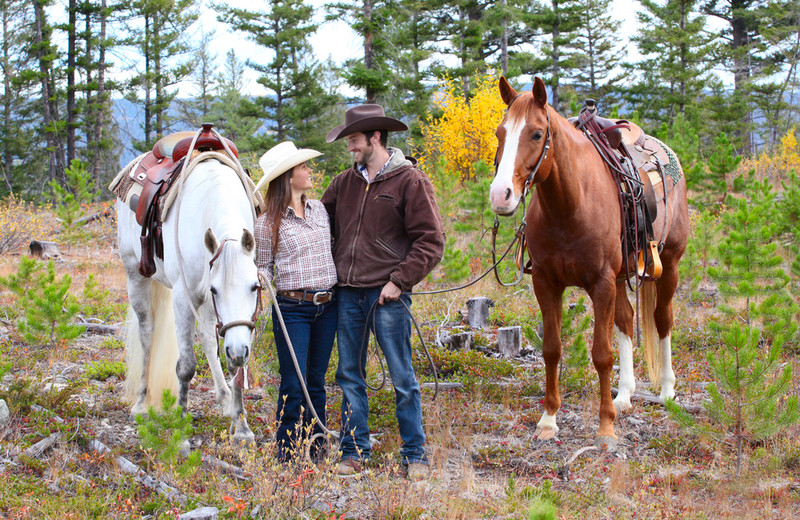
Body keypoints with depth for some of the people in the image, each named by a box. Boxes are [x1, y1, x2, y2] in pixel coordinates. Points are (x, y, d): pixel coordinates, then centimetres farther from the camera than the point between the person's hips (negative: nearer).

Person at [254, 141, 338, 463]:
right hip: (292, 308, -5)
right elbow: (263, 266, 1)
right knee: (294, 387, -6)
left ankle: (317, 457, 18)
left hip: (327, 306, 5)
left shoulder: (319, 209, 10)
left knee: (317, 383, 11)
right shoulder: (269, 223, -5)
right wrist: (261, 279, -19)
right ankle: (288, 458, 4)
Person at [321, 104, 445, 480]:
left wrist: (399, 281, -14)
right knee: (349, 376, 8)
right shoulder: (345, 182, 13)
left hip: (387, 295, -5)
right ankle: (354, 452, 16)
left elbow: (430, 242, -7)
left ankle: (415, 455, 7)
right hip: (347, 294, 5)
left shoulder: (410, 182, -4)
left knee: (402, 378, 0)